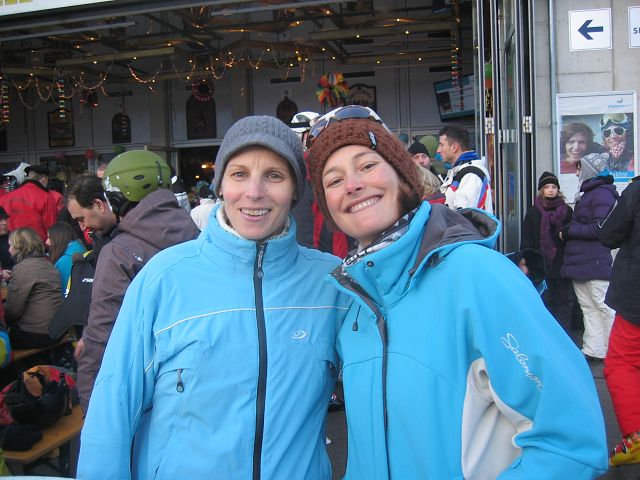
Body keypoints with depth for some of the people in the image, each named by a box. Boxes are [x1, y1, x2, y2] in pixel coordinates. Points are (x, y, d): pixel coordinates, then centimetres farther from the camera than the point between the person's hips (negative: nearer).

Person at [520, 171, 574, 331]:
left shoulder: (567, 211, 8)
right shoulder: (533, 212, 6)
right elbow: (526, 240, 2)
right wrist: (524, 262, -4)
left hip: (562, 264, 1)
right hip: (541, 265, -1)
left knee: (564, 301, 5)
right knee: (544, 302, 0)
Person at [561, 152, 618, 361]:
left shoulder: (602, 193, -11)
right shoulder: (588, 193, 18)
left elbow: (599, 229, -19)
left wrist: (569, 231, -11)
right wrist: (569, 230, 5)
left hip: (595, 263, -10)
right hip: (581, 262, 10)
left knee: (604, 307, -4)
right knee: (588, 307, 12)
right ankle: (593, 350, 18)